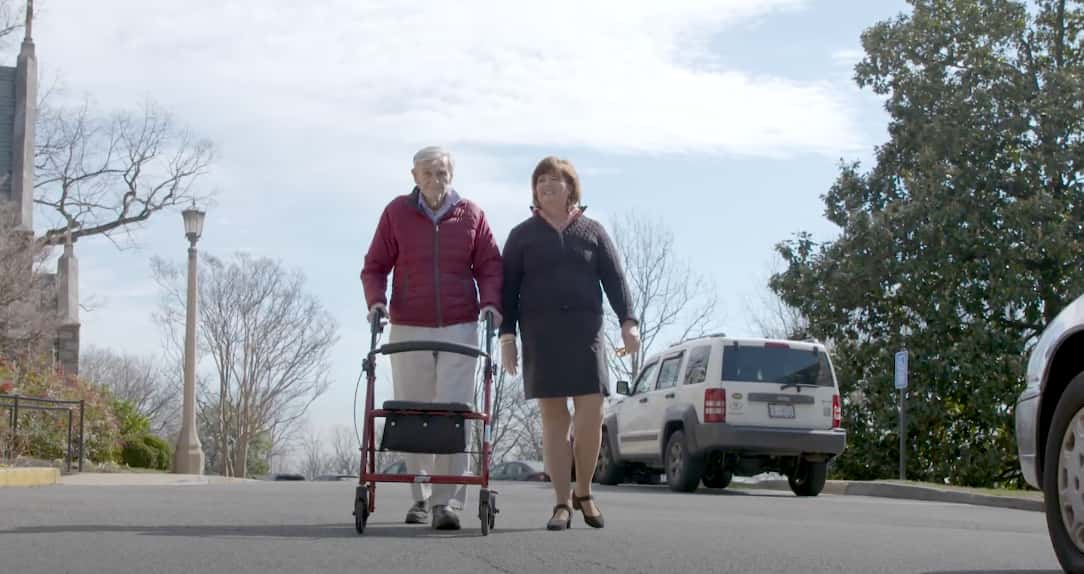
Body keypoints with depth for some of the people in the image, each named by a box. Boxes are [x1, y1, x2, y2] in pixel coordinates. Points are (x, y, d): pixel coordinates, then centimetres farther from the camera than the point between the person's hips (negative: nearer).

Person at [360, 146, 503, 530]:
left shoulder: (471, 215, 6)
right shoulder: (397, 213, 5)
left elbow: (489, 266, 9)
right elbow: (375, 266, 8)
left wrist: (490, 301, -8)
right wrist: (375, 300, -9)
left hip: (460, 328, -1)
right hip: (408, 328, 1)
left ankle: (447, 501, -11)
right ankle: (421, 496, 19)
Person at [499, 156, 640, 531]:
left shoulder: (593, 231, 13)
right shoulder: (522, 235, 11)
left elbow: (614, 279, 7)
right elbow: (508, 289, 8)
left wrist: (628, 322, -5)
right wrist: (507, 335, -1)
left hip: (585, 331, 0)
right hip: (540, 334, 0)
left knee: (591, 413, -7)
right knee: (553, 416, -2)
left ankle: (584, 493, 12)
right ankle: (562, 503, 2)